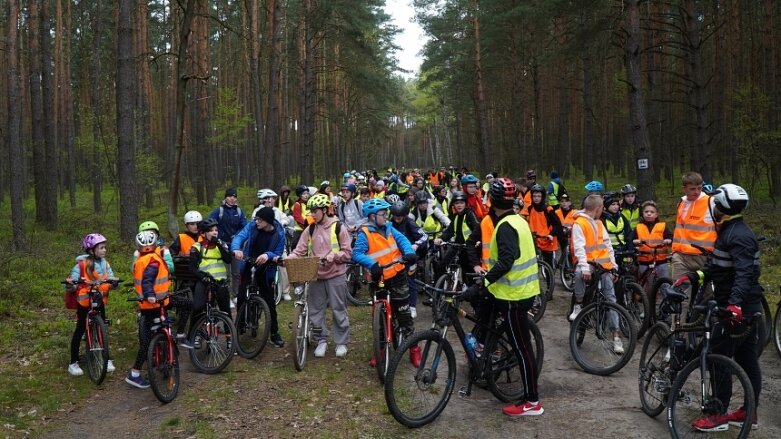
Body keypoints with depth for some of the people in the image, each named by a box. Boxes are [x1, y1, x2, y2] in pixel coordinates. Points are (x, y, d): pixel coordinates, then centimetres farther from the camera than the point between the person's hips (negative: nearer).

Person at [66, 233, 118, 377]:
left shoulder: (105, 264, 2)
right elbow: (73, 283, -12)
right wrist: (70, 284, -35)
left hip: (99, 301, 4)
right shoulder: (81, 264, -12)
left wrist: (114, 282, -26)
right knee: (80, 330, 2)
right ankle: (73, 363, 11)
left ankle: (106, 359, 17)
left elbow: (111, 281, -4)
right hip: (84, 302, -4)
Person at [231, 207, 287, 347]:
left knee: (269, 301, 1)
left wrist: (268, 255, -36)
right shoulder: (252, 226, -11)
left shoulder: (279, 233, -15)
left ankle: (274, 333, 12)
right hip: (248, 267, 2)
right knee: (242, 297, 1)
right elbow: (240, 236, -23)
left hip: (266, 271, -2)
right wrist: (236, 249, -44)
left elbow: (278, 254, -15)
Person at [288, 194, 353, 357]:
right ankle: (322, 340, 21)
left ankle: (341, 342, 17)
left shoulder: (338, 228, -6)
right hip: (316, 276, 4)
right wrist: (288, 259, -20)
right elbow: (299, 251, -1)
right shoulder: (310, 230, 4)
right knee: (316, 310, 8)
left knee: (338, 309, 5)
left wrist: (333, 255, -22)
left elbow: (347, 253, -6)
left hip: (335, 276, -4)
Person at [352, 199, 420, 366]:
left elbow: (402, 239, -2)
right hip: (379, 279, -3)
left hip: (397, 276, 3)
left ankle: (414, 349, 11)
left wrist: (409, 252, -23)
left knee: (404, 314, 4)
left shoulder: (388, 228, 5)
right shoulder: (364, 233, -11)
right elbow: (357, 254, -20)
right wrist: (372, 264, -37)